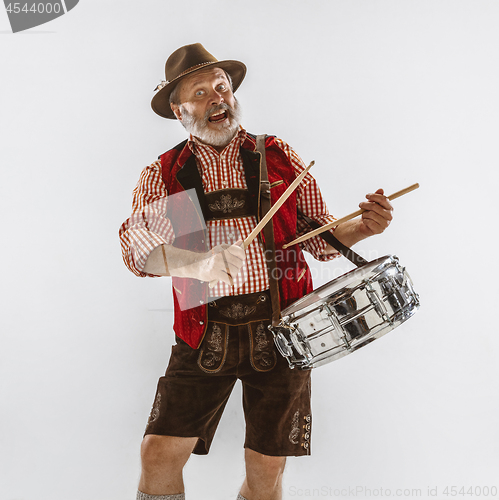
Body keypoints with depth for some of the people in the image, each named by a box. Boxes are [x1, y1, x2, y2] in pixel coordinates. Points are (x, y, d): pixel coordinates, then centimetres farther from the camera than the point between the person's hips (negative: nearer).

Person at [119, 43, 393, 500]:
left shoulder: (279, 158, 7)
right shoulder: (164, 174, 6)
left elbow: (321, 235, 10)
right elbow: (136, 250, -5)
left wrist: (362, 227, -11)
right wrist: (189, 262, -24)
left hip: (279, 330, 1)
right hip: (205, 336, 0)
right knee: (160, 454, -4)